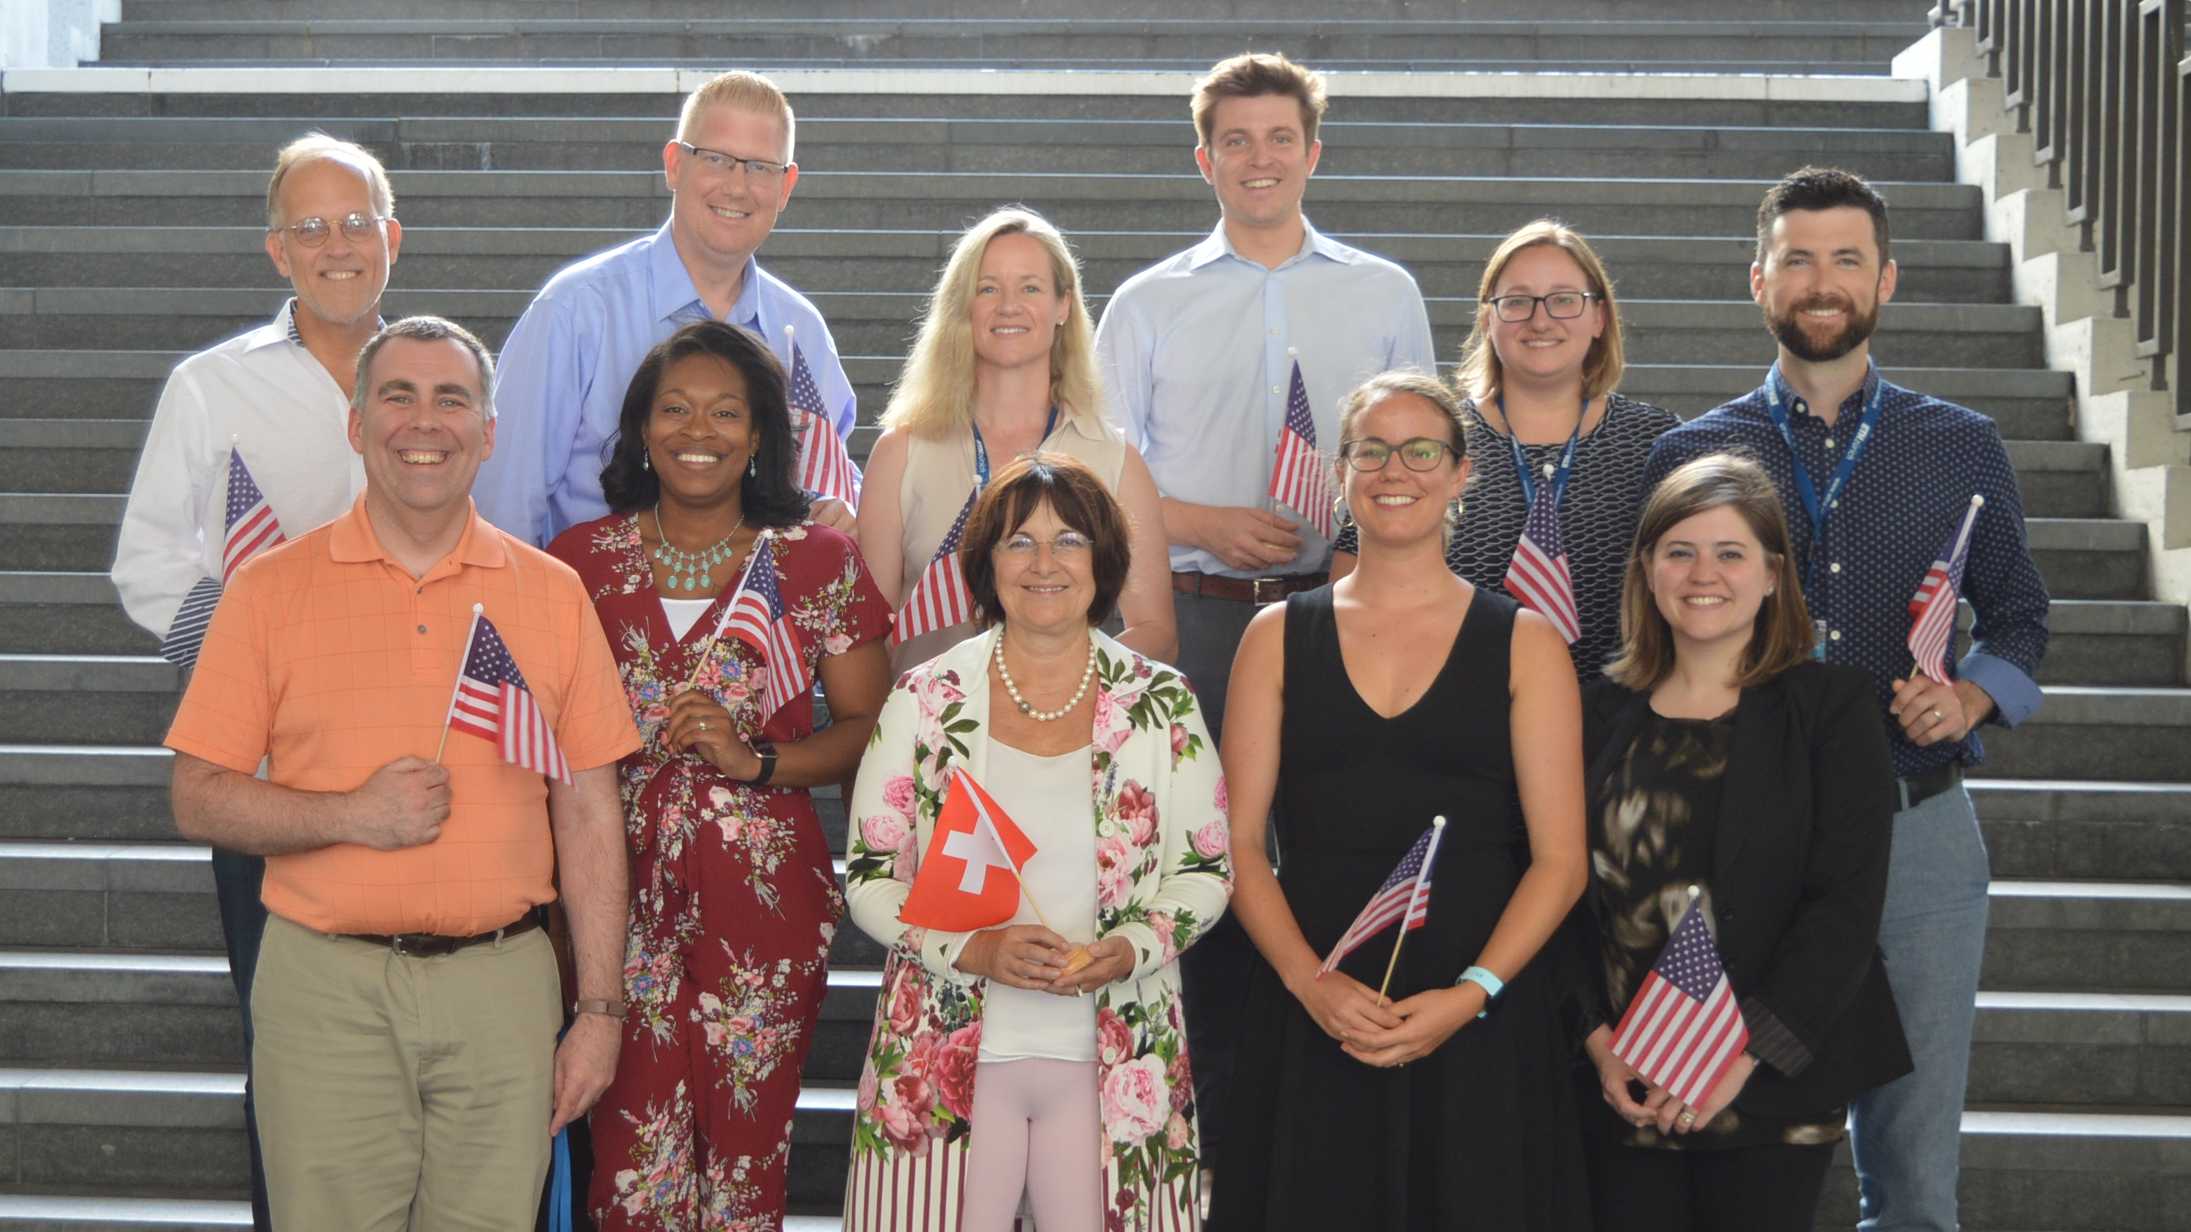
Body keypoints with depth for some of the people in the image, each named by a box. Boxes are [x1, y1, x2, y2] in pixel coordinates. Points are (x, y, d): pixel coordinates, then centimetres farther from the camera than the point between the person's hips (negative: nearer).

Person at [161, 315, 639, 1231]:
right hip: (326, 985, -1)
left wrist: (600, 1009, 3)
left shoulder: (552, 595, 7)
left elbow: (589, 818, 7)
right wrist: (351, 815, -14)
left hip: (501, 985, 1)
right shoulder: (273, 589, 3)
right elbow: (199, 801, 2)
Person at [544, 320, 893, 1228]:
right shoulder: (582, 560, 7)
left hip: (765, 890, -1)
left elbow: (871, 729, 2)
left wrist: (755, 761, -11)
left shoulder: (816, 563, 3)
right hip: (620, 888, 1)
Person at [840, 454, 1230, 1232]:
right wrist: (973, 948, -14)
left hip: (1116, 1067, 1)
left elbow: (1207, 871, 8)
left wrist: (1131, 948, -12)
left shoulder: (1162, 705, 4)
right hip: (949, 1059, 0)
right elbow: (868, 878, 3)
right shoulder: (924, 701, 1)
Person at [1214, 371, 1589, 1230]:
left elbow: (1559, 860, 1)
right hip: (1309, 1021, 1)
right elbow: (1239, 842, 4)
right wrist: (1309, 981, -10)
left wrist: (1469, 995, -12)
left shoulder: (1524, 644, 6)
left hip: (1479, 1022, -1)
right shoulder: (1278, 637, 10)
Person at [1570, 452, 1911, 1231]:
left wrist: (1744, 1052, -15)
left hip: (1773, 1085, -2)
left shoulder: (1830, 706, 1)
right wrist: (1597, 1040, -9)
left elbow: (1845, 908, -7)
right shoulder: (1601, 715, 9)